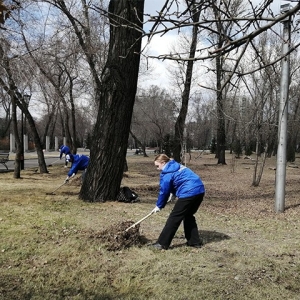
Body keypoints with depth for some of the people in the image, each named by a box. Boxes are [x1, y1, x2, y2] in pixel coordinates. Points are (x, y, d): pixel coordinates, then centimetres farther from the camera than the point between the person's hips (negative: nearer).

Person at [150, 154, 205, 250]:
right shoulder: (177, 166, 22)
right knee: (188, 216, 22)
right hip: (200, 190, 9)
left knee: (174, 217, -1)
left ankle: (162, 243, 3)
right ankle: (195, 242, 24)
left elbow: (164, 191, -1)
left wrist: (159, 206, 12)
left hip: (189, 193, -9)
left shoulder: (167, 173, -5)